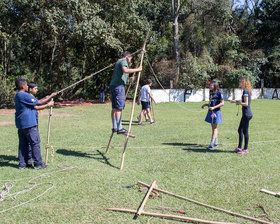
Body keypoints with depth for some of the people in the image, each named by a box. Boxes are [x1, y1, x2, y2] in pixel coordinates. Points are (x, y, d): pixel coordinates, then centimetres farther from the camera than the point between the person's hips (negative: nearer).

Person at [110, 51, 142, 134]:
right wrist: (137, 69, -18)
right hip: (118, 86, -10)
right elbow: (125, 70, -25)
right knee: (119, 108, -11)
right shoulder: (123, 61, -4)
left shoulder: (119, 62, 26)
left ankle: (114, 127, 15)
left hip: (113, 85, 10)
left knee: (114, 108, 10)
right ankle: (119, 128, -13)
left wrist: (129, 78, 27)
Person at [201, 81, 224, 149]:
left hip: (216, 111, -8)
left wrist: (214, 107, -21)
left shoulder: (219, 93, -9)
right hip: (210, 111, 8)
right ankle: (215, 142, 22)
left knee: (214, 127, -5)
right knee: (213, 127, 13)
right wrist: (205, 104, 4)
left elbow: (222, 103, -12)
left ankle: (212, 144, -7)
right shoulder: (211, 93, 14)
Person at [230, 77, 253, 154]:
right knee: (240, 130, 14)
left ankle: (245, 149, 7)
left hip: (247, 114, -10)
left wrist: (238, 103, -10)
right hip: (246, 114, 10)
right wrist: (235, 101, 19)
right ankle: (239, 147, 22)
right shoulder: (246, 91, 14)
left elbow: (246, 104, -21)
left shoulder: (245, 91, -15)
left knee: (245, 131, -1)